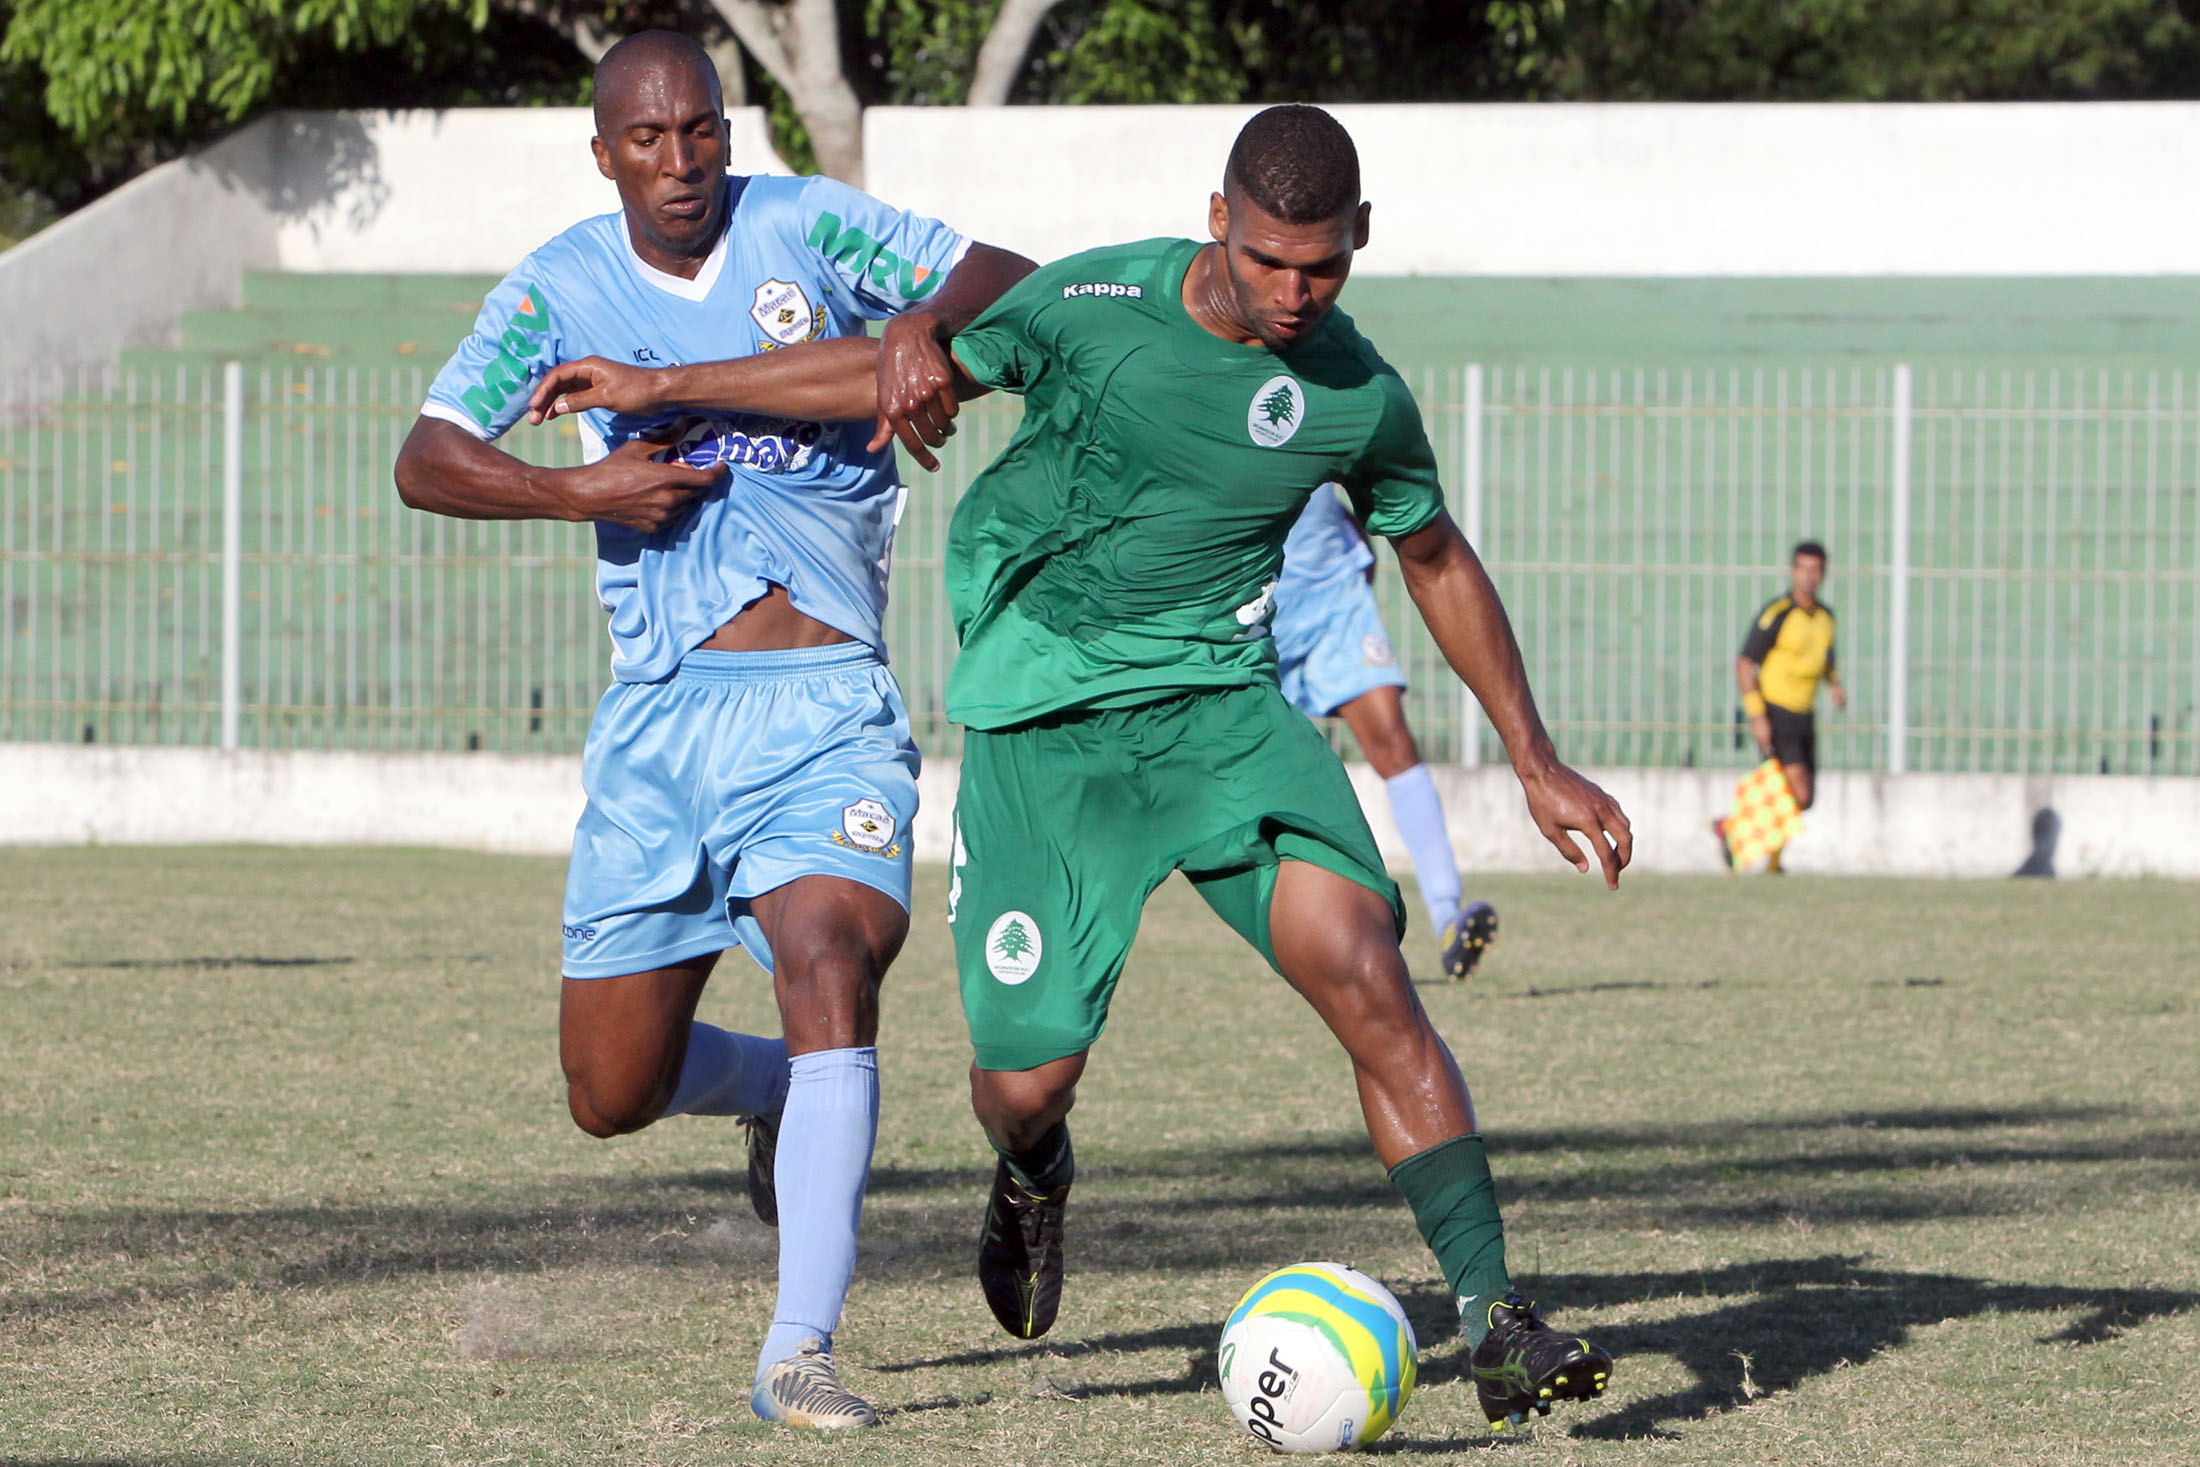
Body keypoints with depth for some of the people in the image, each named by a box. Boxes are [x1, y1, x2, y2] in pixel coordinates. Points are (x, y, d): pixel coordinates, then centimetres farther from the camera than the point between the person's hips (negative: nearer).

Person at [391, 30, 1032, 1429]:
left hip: (825, 702, -3)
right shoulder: (562, 288, 4)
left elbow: (1010, 279, -1)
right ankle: (781, 1094, 39)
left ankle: (801, 1350, -27)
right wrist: (576, 490, -17)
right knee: (610, 1094, 4)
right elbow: (427, 461, -1)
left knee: (828, 967, -26)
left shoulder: (805, 226, 2)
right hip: (662, 707, 3)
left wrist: (926, 322, -22)